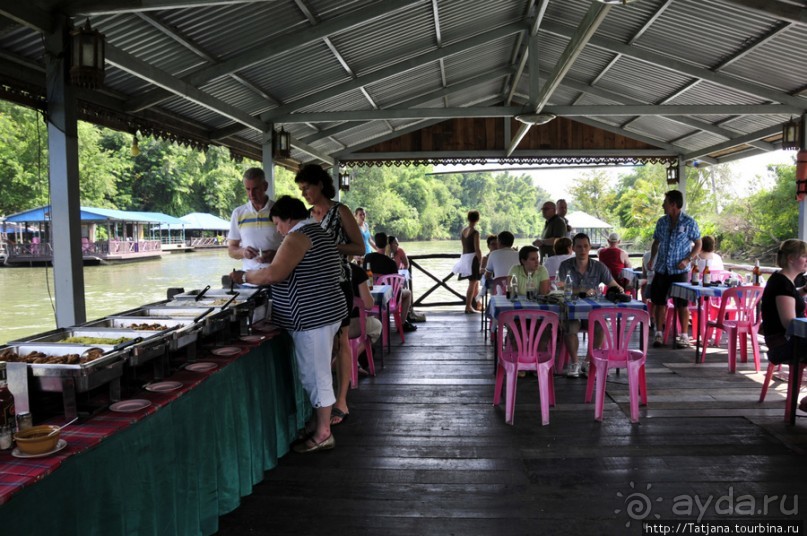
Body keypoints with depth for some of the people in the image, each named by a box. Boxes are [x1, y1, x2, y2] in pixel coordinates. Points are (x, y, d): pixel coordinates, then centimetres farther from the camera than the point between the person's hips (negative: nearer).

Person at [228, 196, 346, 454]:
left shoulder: (298, 237, -15)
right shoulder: (318, 233, 17)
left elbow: (273, 274, -23)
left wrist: (244, 276, -9)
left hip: (313, 317, -10)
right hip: (323, 312, 10)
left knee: (315, 375, -1)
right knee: (315, 374, 18)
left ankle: (323, 434, 9)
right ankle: (319, 423, 28)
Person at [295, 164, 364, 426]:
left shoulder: (340, 212, -7)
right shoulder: (308, 215, 11)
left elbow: (360, 248, -10)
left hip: (338, 284, -6)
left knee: (339, 342, 0)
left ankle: (341, 403, 8)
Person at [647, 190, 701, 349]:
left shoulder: (689, 222, -5)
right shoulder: (662, 222, 7)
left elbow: (698, 244, -1)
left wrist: (687, 260, -15)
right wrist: (652, 259, 2)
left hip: (679, 270, -4)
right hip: (661, 268, 4)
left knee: (682, 303, 0)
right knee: (659, 301, 5)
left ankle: (684, 336, 8)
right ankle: (659, 334, 14)